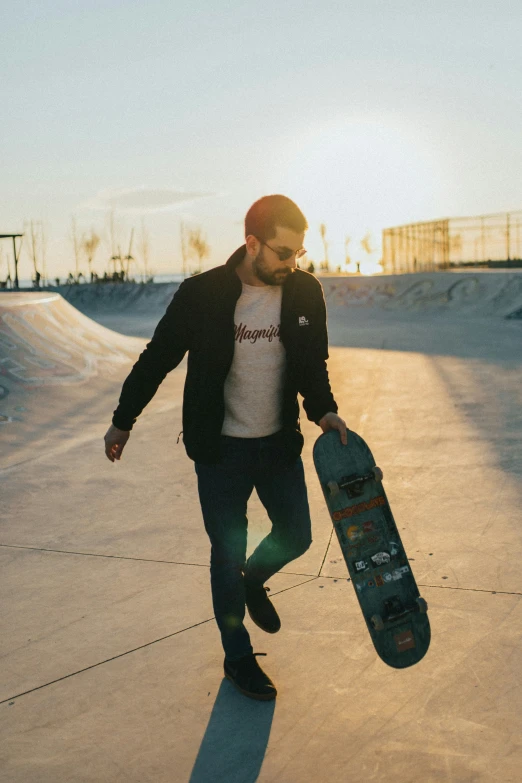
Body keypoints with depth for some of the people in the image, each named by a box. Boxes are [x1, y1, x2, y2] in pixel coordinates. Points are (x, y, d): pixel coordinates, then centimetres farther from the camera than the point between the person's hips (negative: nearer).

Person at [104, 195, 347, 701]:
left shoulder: (306, 292, -5)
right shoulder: (203, 294, -14)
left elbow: (313, 364, 8)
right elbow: (157, 359, -2)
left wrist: (323, 410, -11)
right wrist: (123, 421, 6)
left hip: (280, 444, 4)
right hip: (220, 449, -3)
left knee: (296, 537, 11)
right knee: (227, 553, 7)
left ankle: (253, 579, 45)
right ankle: (237, 656, 28)